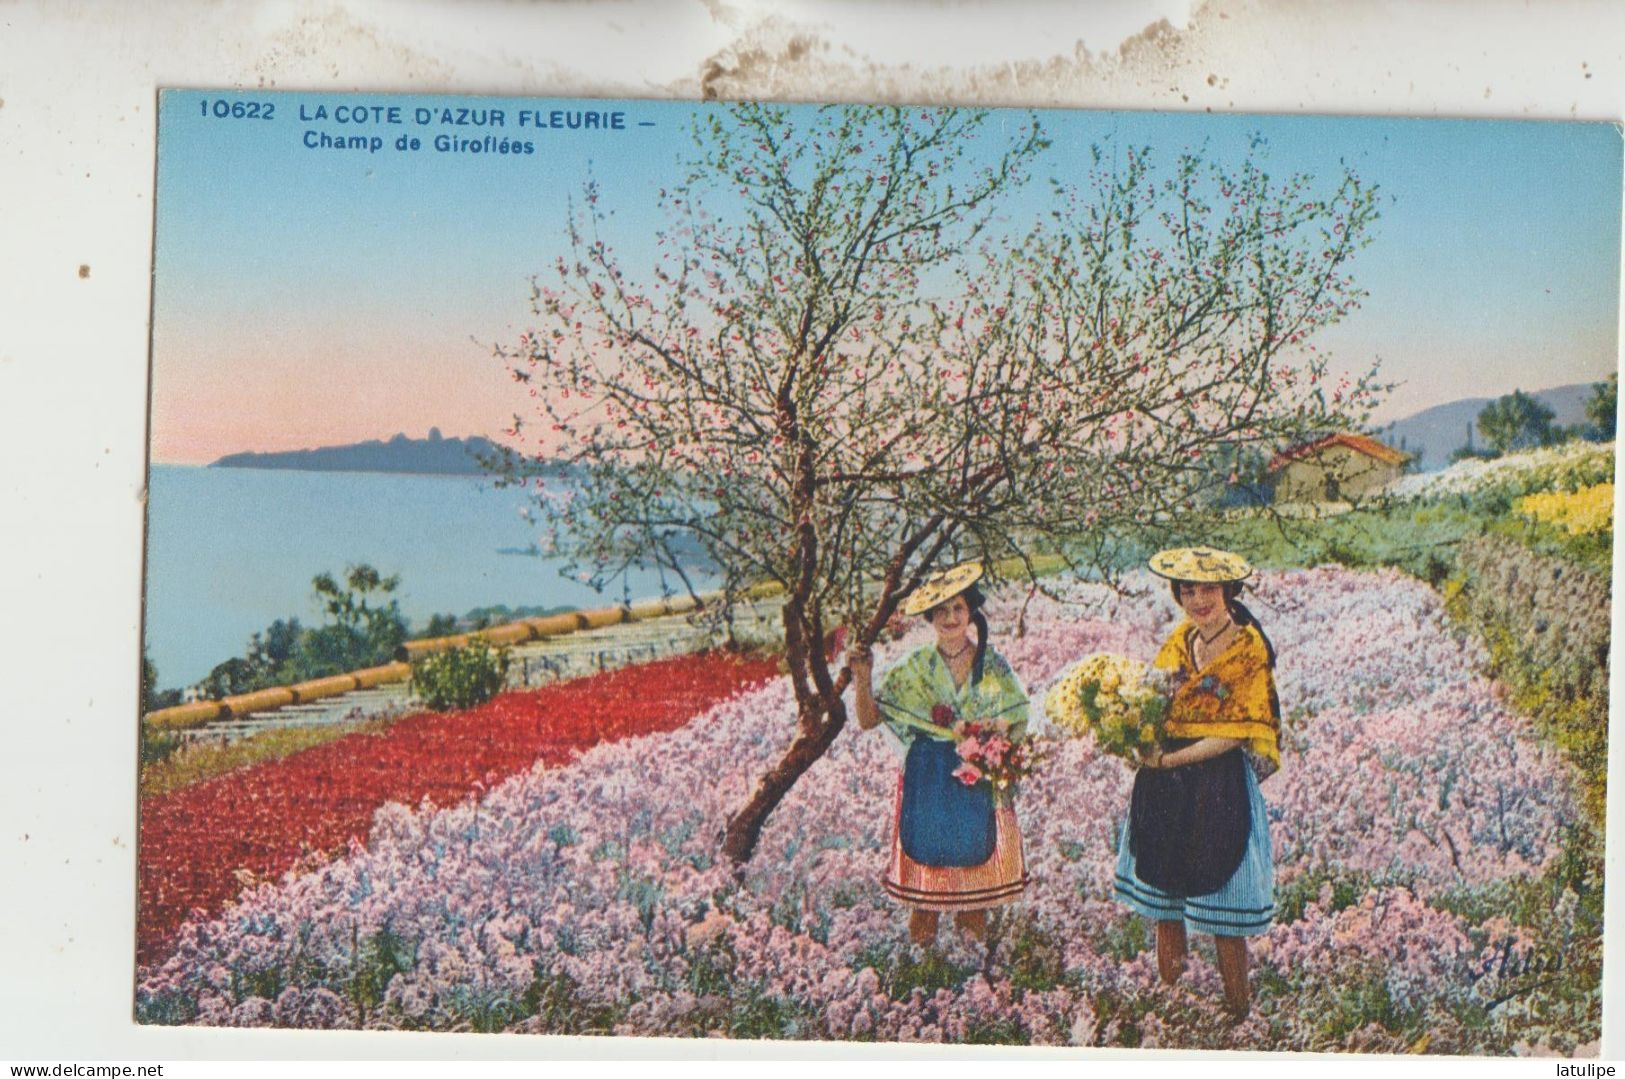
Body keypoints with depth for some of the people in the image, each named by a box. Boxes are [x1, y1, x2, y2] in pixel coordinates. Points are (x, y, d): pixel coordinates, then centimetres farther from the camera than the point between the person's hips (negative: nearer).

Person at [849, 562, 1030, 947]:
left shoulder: (993, 666, 1)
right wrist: (863, 679, -17)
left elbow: (1018, 725, 6)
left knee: (976, 891, 4)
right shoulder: (913, 668, 0)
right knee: (924, 891, 1)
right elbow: (869, 719, -2)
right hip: (927, 787, 0)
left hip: (979, 788, 0)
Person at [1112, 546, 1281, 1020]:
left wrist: (1169, 759, -17)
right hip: (1164, 785, 6)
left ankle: (1238, 1014, 14)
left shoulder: (1248, 648, -9)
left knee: (1222, 911, 0)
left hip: (1218, 784, -6)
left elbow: (1235, 733, -12)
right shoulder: (1180, 639, 8)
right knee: (1163, 898, 12)